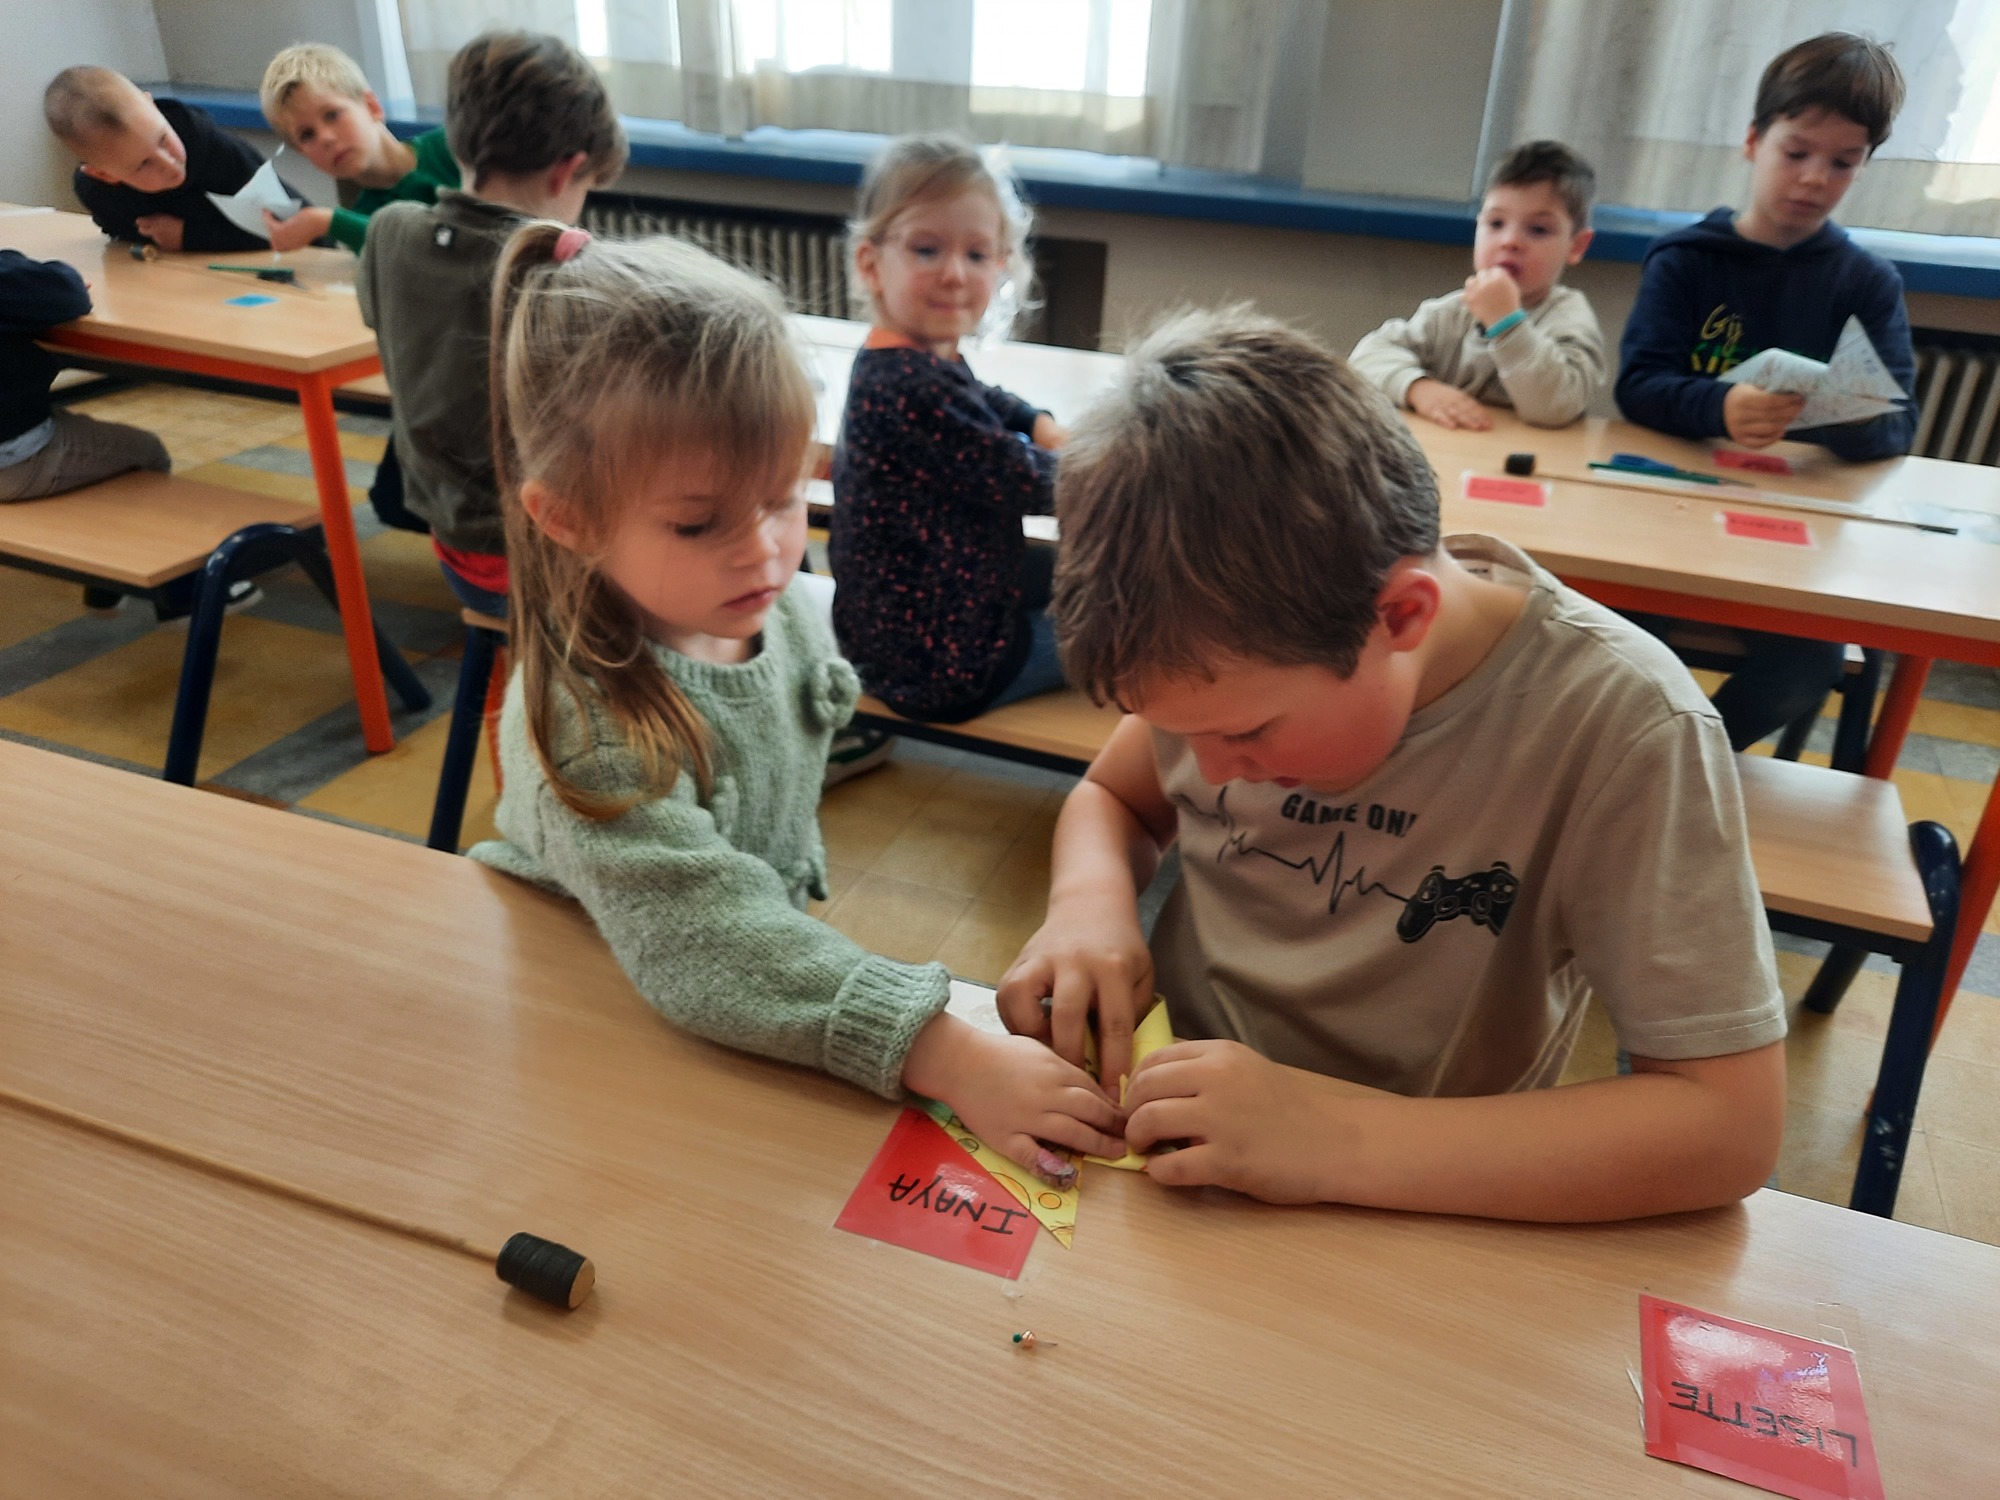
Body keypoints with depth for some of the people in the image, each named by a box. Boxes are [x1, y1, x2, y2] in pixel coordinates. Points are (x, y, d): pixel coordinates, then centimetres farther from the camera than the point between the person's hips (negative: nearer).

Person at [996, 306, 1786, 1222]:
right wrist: (1092, 901, -15)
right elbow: (1114, 798, 7)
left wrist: (1341, 1140, -30)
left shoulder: (1618, 727, -23)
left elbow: (1729, 1124, -22)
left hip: (1418, 1220, -1)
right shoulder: (1229, 646, -11)